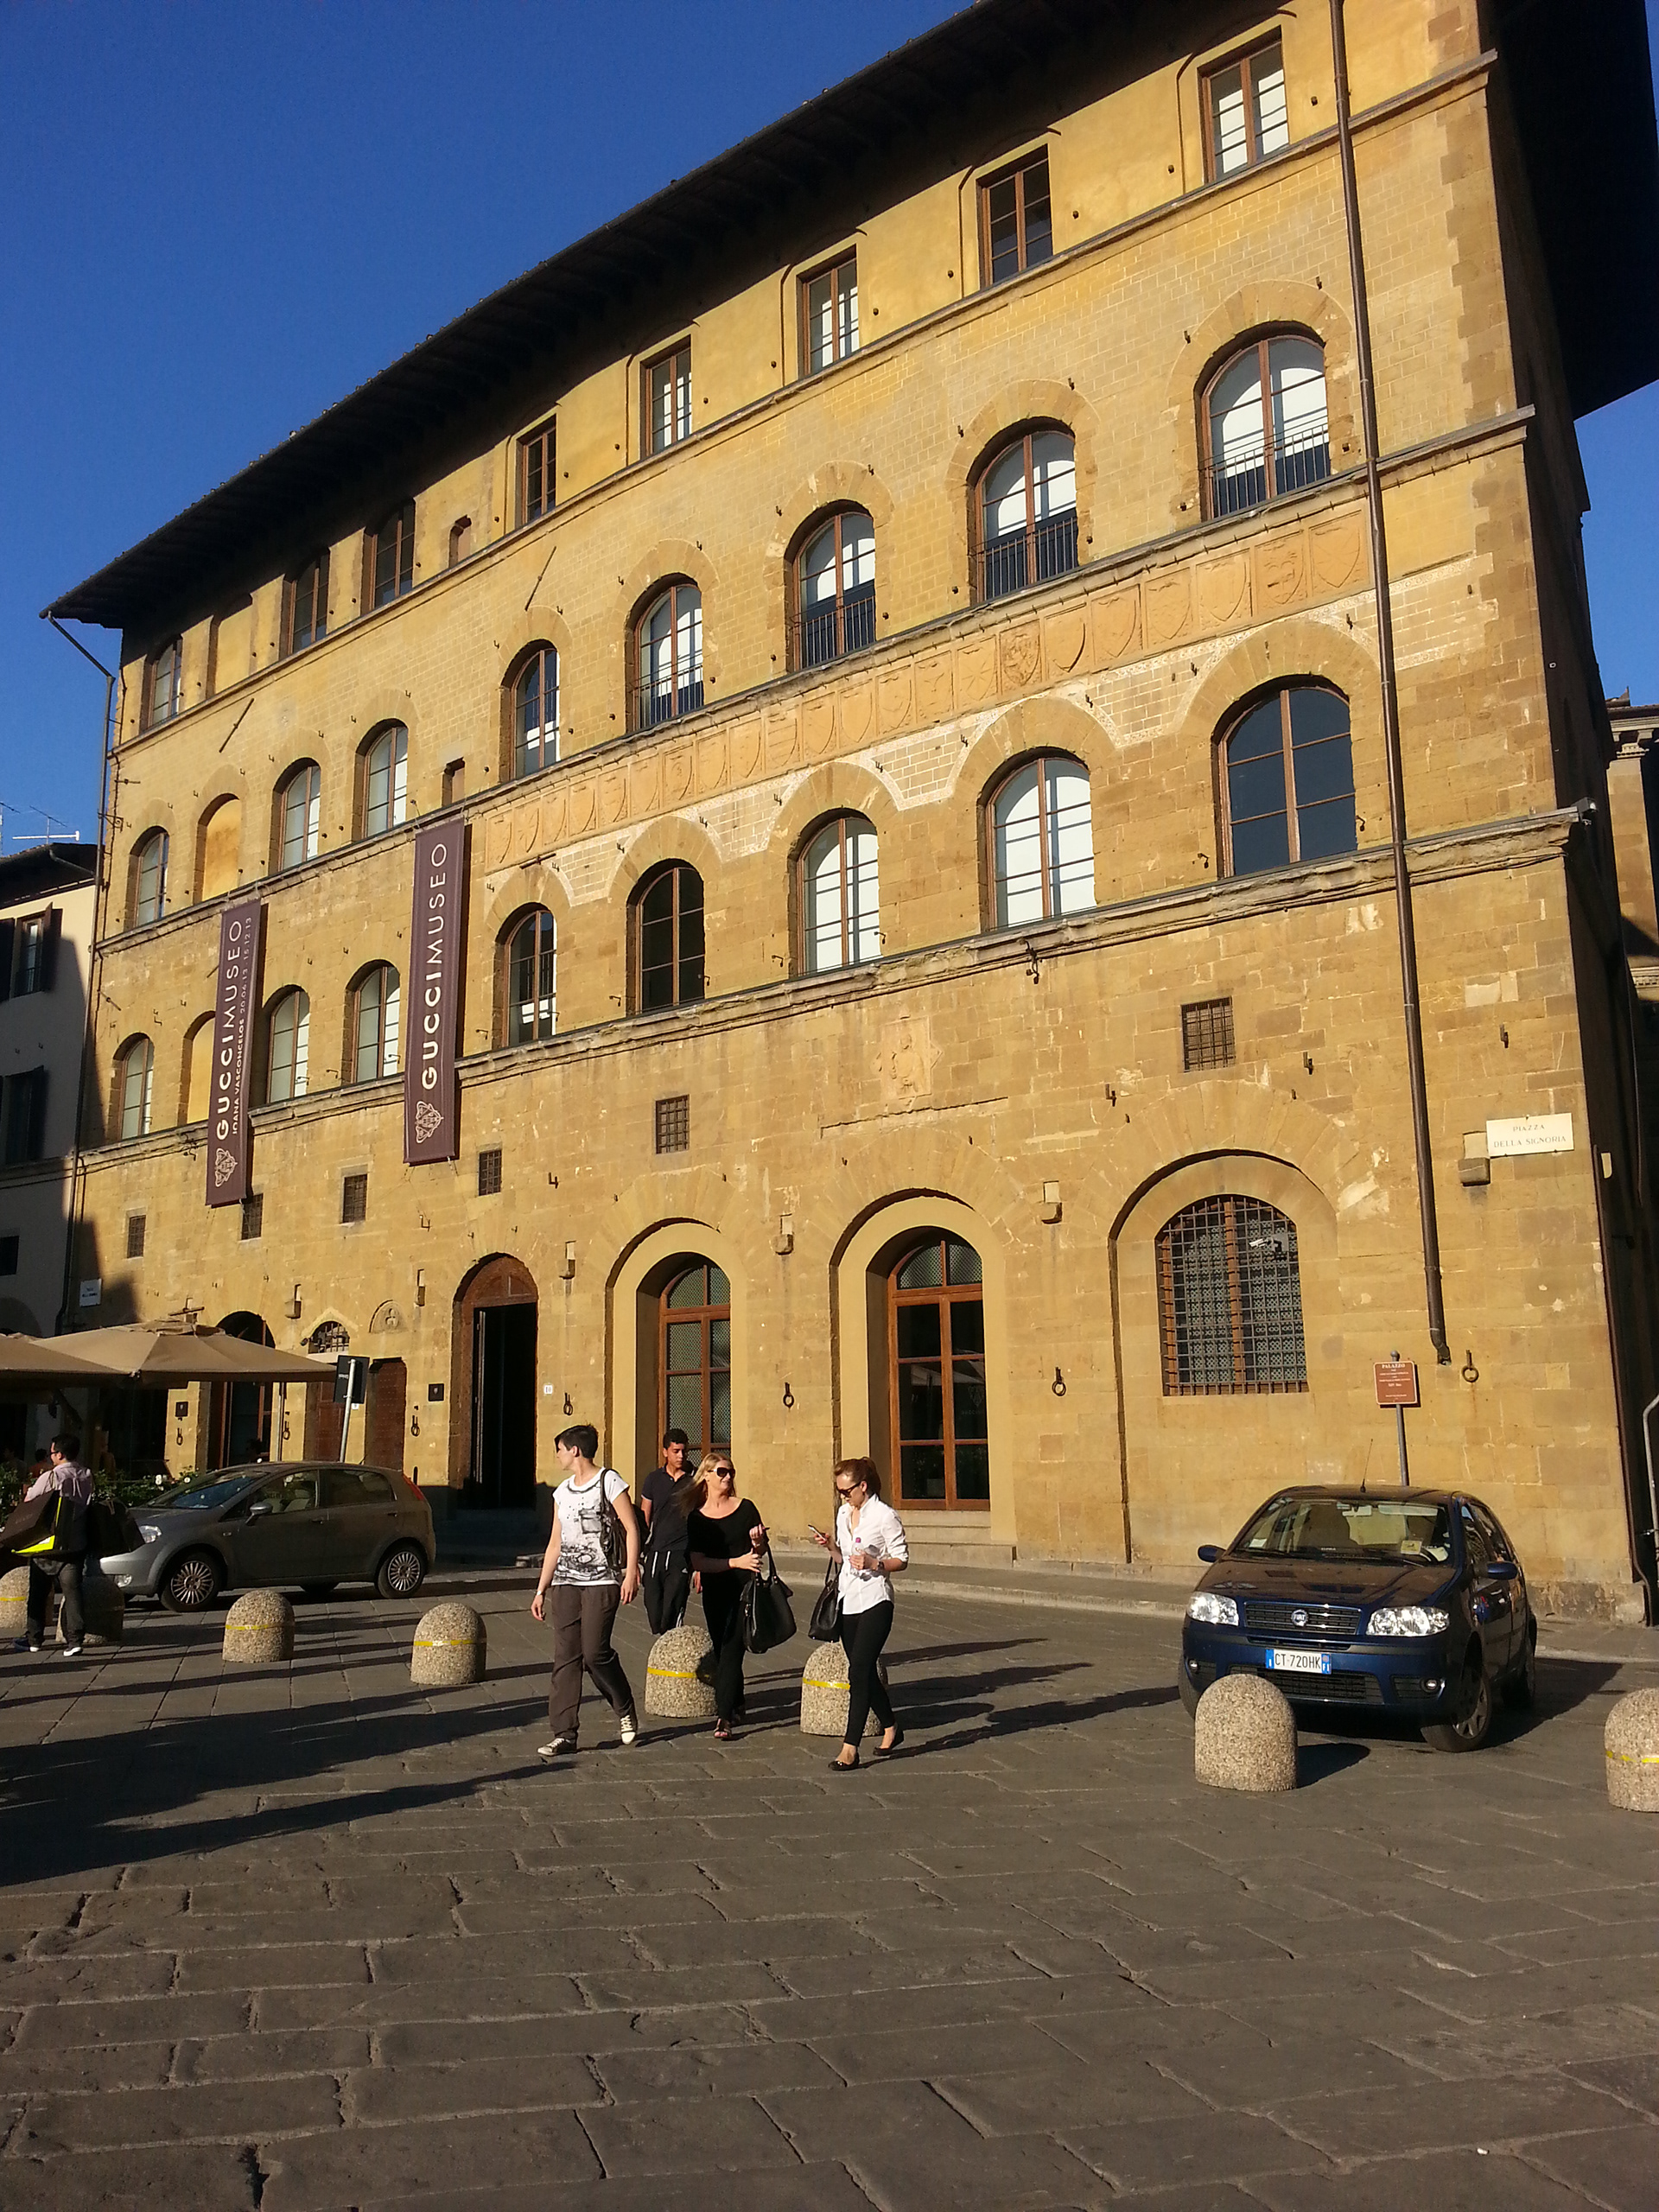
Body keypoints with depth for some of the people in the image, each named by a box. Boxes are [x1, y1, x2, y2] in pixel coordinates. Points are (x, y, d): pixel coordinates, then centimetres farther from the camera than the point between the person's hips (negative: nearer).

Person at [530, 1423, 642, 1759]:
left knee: (595, 1652, -11)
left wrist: (631, 1572, -16)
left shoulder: (608, 1480, -2)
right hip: (566, 1581, 6)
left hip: (601, 1580, -6)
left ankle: (626, 1711, 13)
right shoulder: (562, 1492, 18)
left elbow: (631, 1528, -6)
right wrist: (540, 1590, 17)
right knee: (565, 1656, -1)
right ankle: (564, 1733, 2)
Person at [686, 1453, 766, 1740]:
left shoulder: (745, 1509, -1)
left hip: (743, 1590, -2)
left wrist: (758, 1542, -15)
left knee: (731, 1651, -10)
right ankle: (736, 1705, 31)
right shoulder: (696, 1517, -1)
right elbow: (698, 1562, -10)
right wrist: (736, 1561, -20)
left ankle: (723, 1716, -12)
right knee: (721, 1651, 12)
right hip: (714, 1591, 2)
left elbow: (761, 1553, 9)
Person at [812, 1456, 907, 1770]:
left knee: (858, 1672, -12)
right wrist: (829, 1546, 0)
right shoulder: (843, 1513, 12)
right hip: (848, 1602, 7)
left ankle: (850, 1748, -10)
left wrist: (874, 1564, -22)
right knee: (864, 1673, 13)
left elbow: (902, 1560, -7)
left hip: (874, 1602, -7)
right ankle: (890, 1728, 32)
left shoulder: (885, 1516, -9)